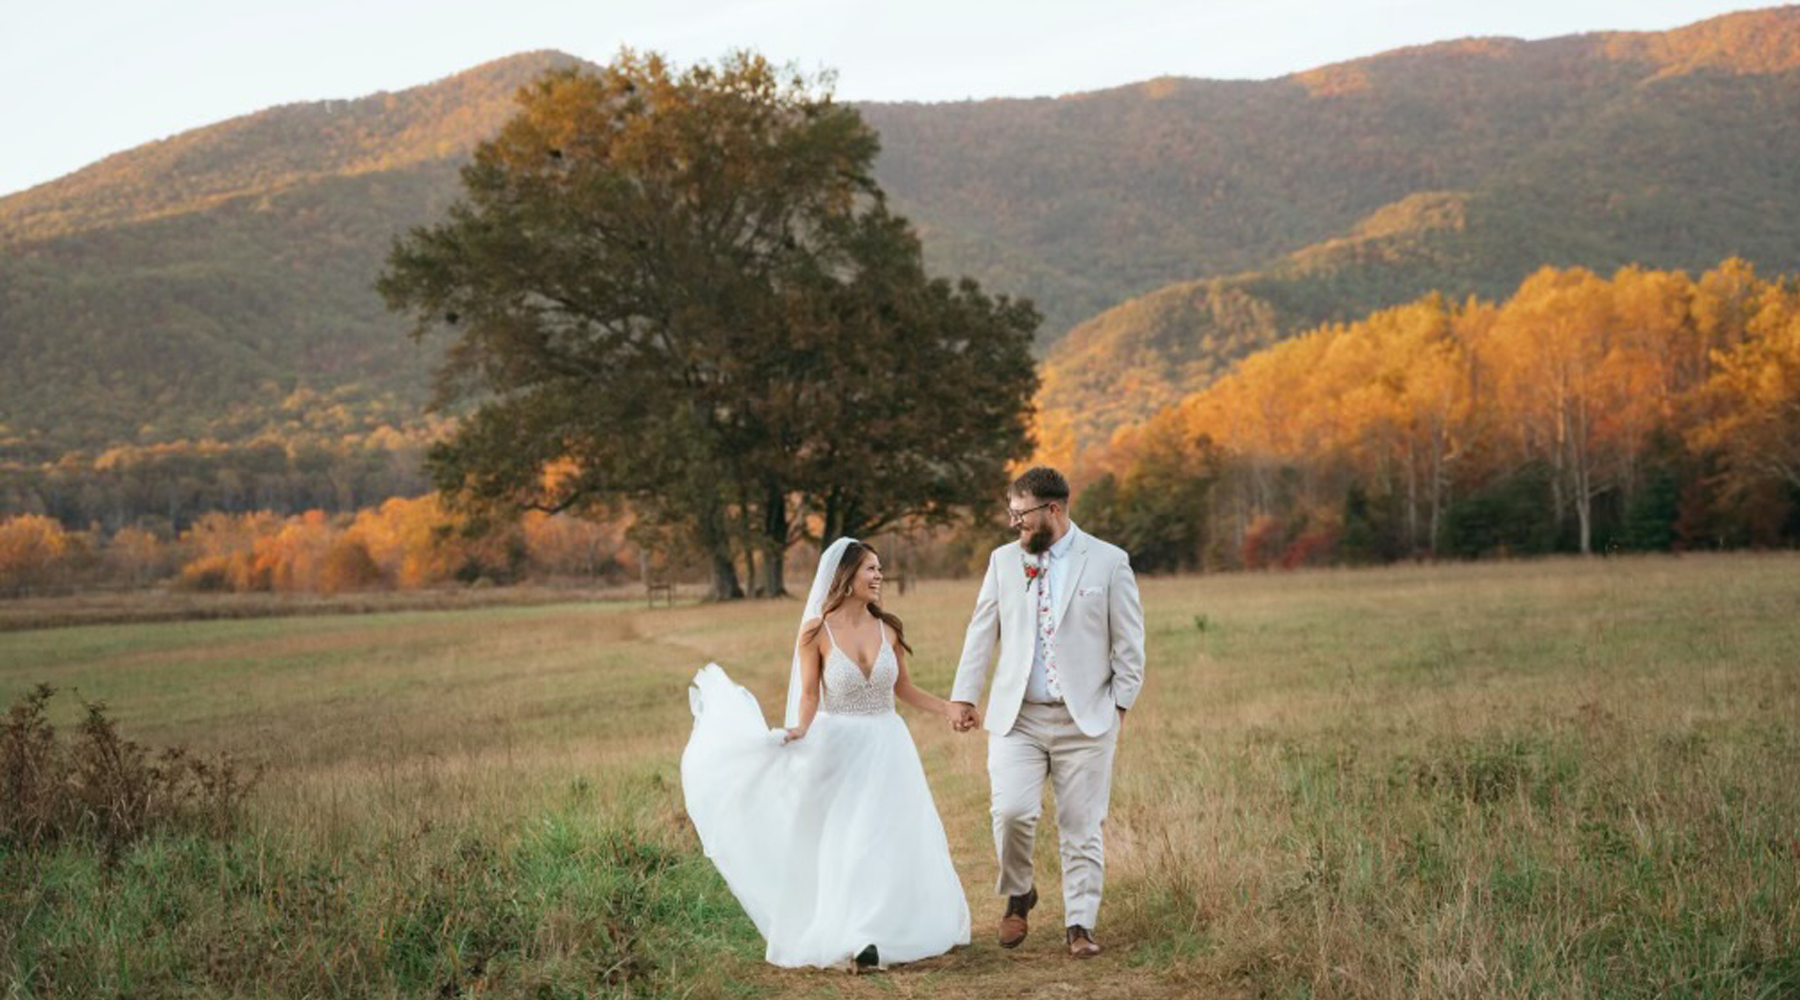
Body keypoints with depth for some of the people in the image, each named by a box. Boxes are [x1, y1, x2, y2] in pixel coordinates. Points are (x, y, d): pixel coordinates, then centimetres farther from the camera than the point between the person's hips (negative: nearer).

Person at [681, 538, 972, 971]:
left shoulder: (888, 628, 0)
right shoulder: (817, 632, -10)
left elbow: (905, 689, 10)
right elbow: (809, 695, -7)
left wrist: (950, 708, 1)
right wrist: (800, 729, -25)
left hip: (887, 746, 4)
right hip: (840, 748, -4)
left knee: (897, 841, 5)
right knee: (845, 845, -1)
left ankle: (894, 929, 18)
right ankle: (850, 940, 3)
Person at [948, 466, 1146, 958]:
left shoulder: (1109, 561, 0)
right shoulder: (1003, 560, 9)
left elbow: (1128, 642, 3)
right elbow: (981, 633, 13)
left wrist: (1119, 705, -1)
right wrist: (964, 695, 9)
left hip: (1085, 720, -2)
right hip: (1017, 717, 2)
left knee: (1081, 827, 2)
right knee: (1011, 811, -14)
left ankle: (1079, 926, 13)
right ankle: (1018, 896, 12)